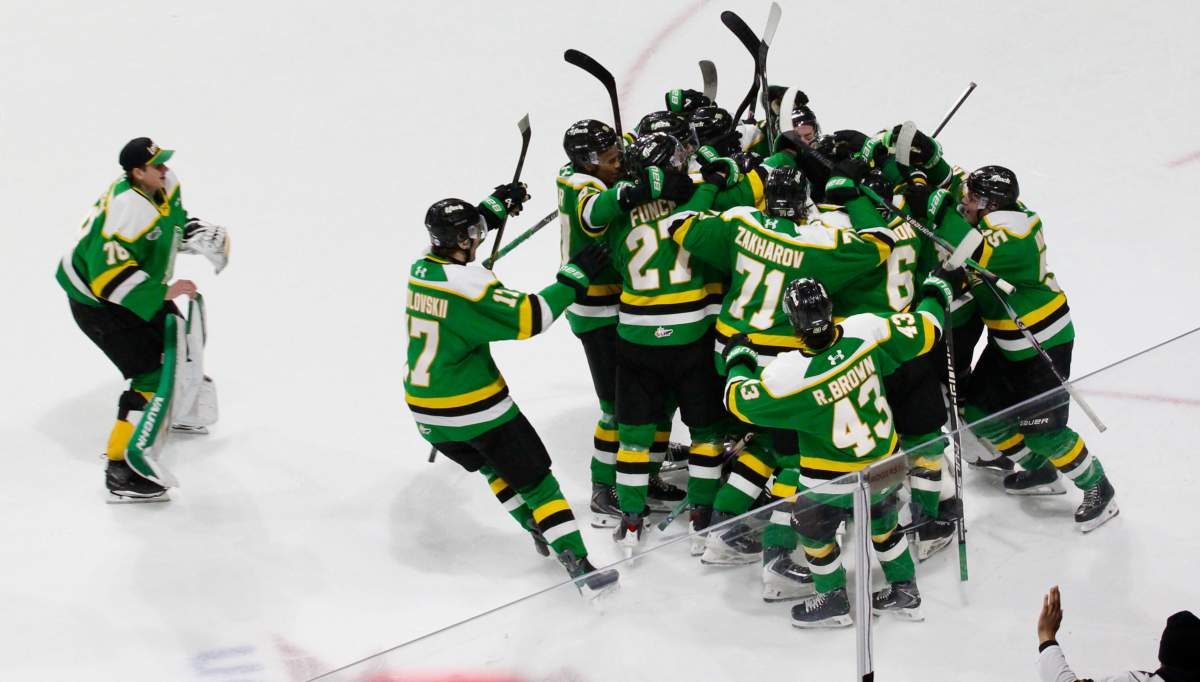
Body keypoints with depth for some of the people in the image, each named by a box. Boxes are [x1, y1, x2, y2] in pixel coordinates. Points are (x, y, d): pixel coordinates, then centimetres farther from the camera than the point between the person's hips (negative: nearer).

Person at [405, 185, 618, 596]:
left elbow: (455, 235, 24)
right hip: (475, 409, -7)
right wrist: (575, 277, -15)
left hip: (426, 413, 7)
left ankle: (540, 530, 35)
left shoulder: (421, 270, 3)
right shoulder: (469, 285, -21)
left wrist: (498, 206, 25)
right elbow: (529, 318, -22)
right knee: (535, 479, -1)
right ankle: (577, 562, -7)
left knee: (491, 466, 30)